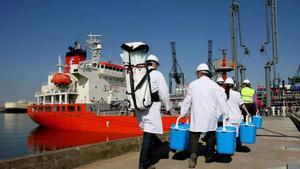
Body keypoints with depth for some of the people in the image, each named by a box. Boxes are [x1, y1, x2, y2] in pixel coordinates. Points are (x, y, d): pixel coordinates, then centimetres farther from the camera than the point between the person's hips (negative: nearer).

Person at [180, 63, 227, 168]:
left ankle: (193, 155, -15)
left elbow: (187, 100, 6)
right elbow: (221, 101, 0)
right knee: (210, 136, 14)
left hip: (197, 116, -1)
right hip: (211, 116, 1)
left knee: (194, 136, 4)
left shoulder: (193, 84, 1)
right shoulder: (214, 85, -1)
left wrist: (183, 113, 15)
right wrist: (224, 114, 9)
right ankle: (209, 157, 23)